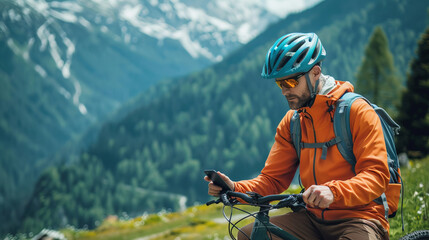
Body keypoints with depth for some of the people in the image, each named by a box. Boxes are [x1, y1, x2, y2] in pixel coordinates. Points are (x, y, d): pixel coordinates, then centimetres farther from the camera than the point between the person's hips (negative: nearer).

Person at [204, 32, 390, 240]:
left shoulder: (357, 111, -10)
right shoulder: (291, 122, 8)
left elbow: (377, 176, -19)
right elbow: (273, 179, 6)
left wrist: (333, 192, -36)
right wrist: (235, 188, -13)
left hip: (359, 219, -5)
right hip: (313, 219, 5)